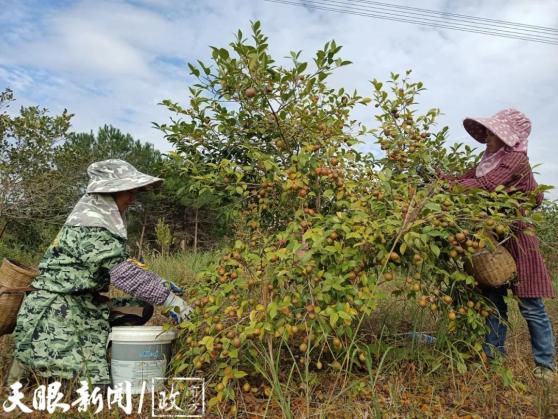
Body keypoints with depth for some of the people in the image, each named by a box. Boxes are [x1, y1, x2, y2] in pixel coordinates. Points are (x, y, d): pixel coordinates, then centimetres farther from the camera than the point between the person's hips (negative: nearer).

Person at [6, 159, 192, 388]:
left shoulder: (102, 220, 7)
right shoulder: (89, 226, -22)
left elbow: (119, 265, 8)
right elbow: (123, 272, -28)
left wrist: (161, 284, 1)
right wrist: (170, 299, -26)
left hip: (80, 305, 9)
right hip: (56, 310, -9)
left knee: (142, 309, 7)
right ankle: (27, 364, 13)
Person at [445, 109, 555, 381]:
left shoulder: (516, 159, -11)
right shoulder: (489, 160, 12)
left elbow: (484, 184, -24)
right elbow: (467, 177, 6)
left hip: (517, 240, -7)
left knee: (530, 305, 1)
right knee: (494, 300, 10)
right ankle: (493, 356, 20)